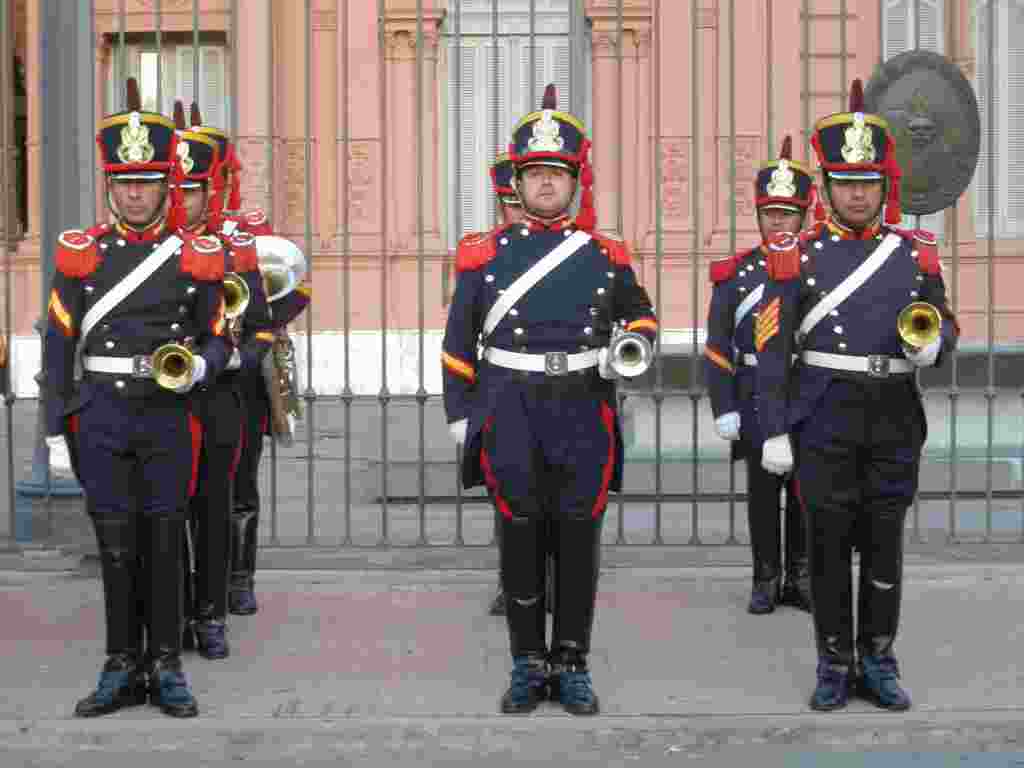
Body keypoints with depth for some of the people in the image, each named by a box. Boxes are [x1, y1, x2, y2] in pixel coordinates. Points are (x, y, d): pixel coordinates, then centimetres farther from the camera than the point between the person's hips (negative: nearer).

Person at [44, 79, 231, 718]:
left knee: (165, 540, 4)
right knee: (115, 542, 4)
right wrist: (57, 431, 2)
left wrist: (196, 368, -15)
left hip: (169, 415, -1)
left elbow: (219, 339, 8)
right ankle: (123, 666, 16)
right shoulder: (81, 253, 3)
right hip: (102, 414, 1)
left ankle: (167, 666, 16)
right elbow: (59, 346, 5)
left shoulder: (198, 257, 2)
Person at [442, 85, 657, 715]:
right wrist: (460, 415, 2)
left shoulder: (606, 255, 6)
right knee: (521, 540, 5)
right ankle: (529, 664, 17)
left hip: (584, 413, 1)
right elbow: (459, 343, 7)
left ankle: (572, 664, 18)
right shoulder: (485, 254, 4)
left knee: (578, 540, 5)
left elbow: (642, 315, 21)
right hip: (511, 415, 0)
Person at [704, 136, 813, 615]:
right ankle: (765, 581, 16)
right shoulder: (734, 274, 2)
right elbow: (717, 348, 1)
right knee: (762, 494, 5)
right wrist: (723, 409, -6)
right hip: (755, 403, 0)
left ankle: (800, 581, 18)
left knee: (804, 494, 7)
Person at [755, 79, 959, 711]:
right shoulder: (797, 255, -2)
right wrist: (774, 431, -9)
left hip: (895, 421, 2)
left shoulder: (917, 253, 6)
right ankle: (835, 665, 16)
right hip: (824, 421, -2)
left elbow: (947, 326, 14)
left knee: (885, 541, 8)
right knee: (829, 542, 4)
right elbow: (773, 348, -4)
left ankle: (879, 661, 21)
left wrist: (933, 345, -11)